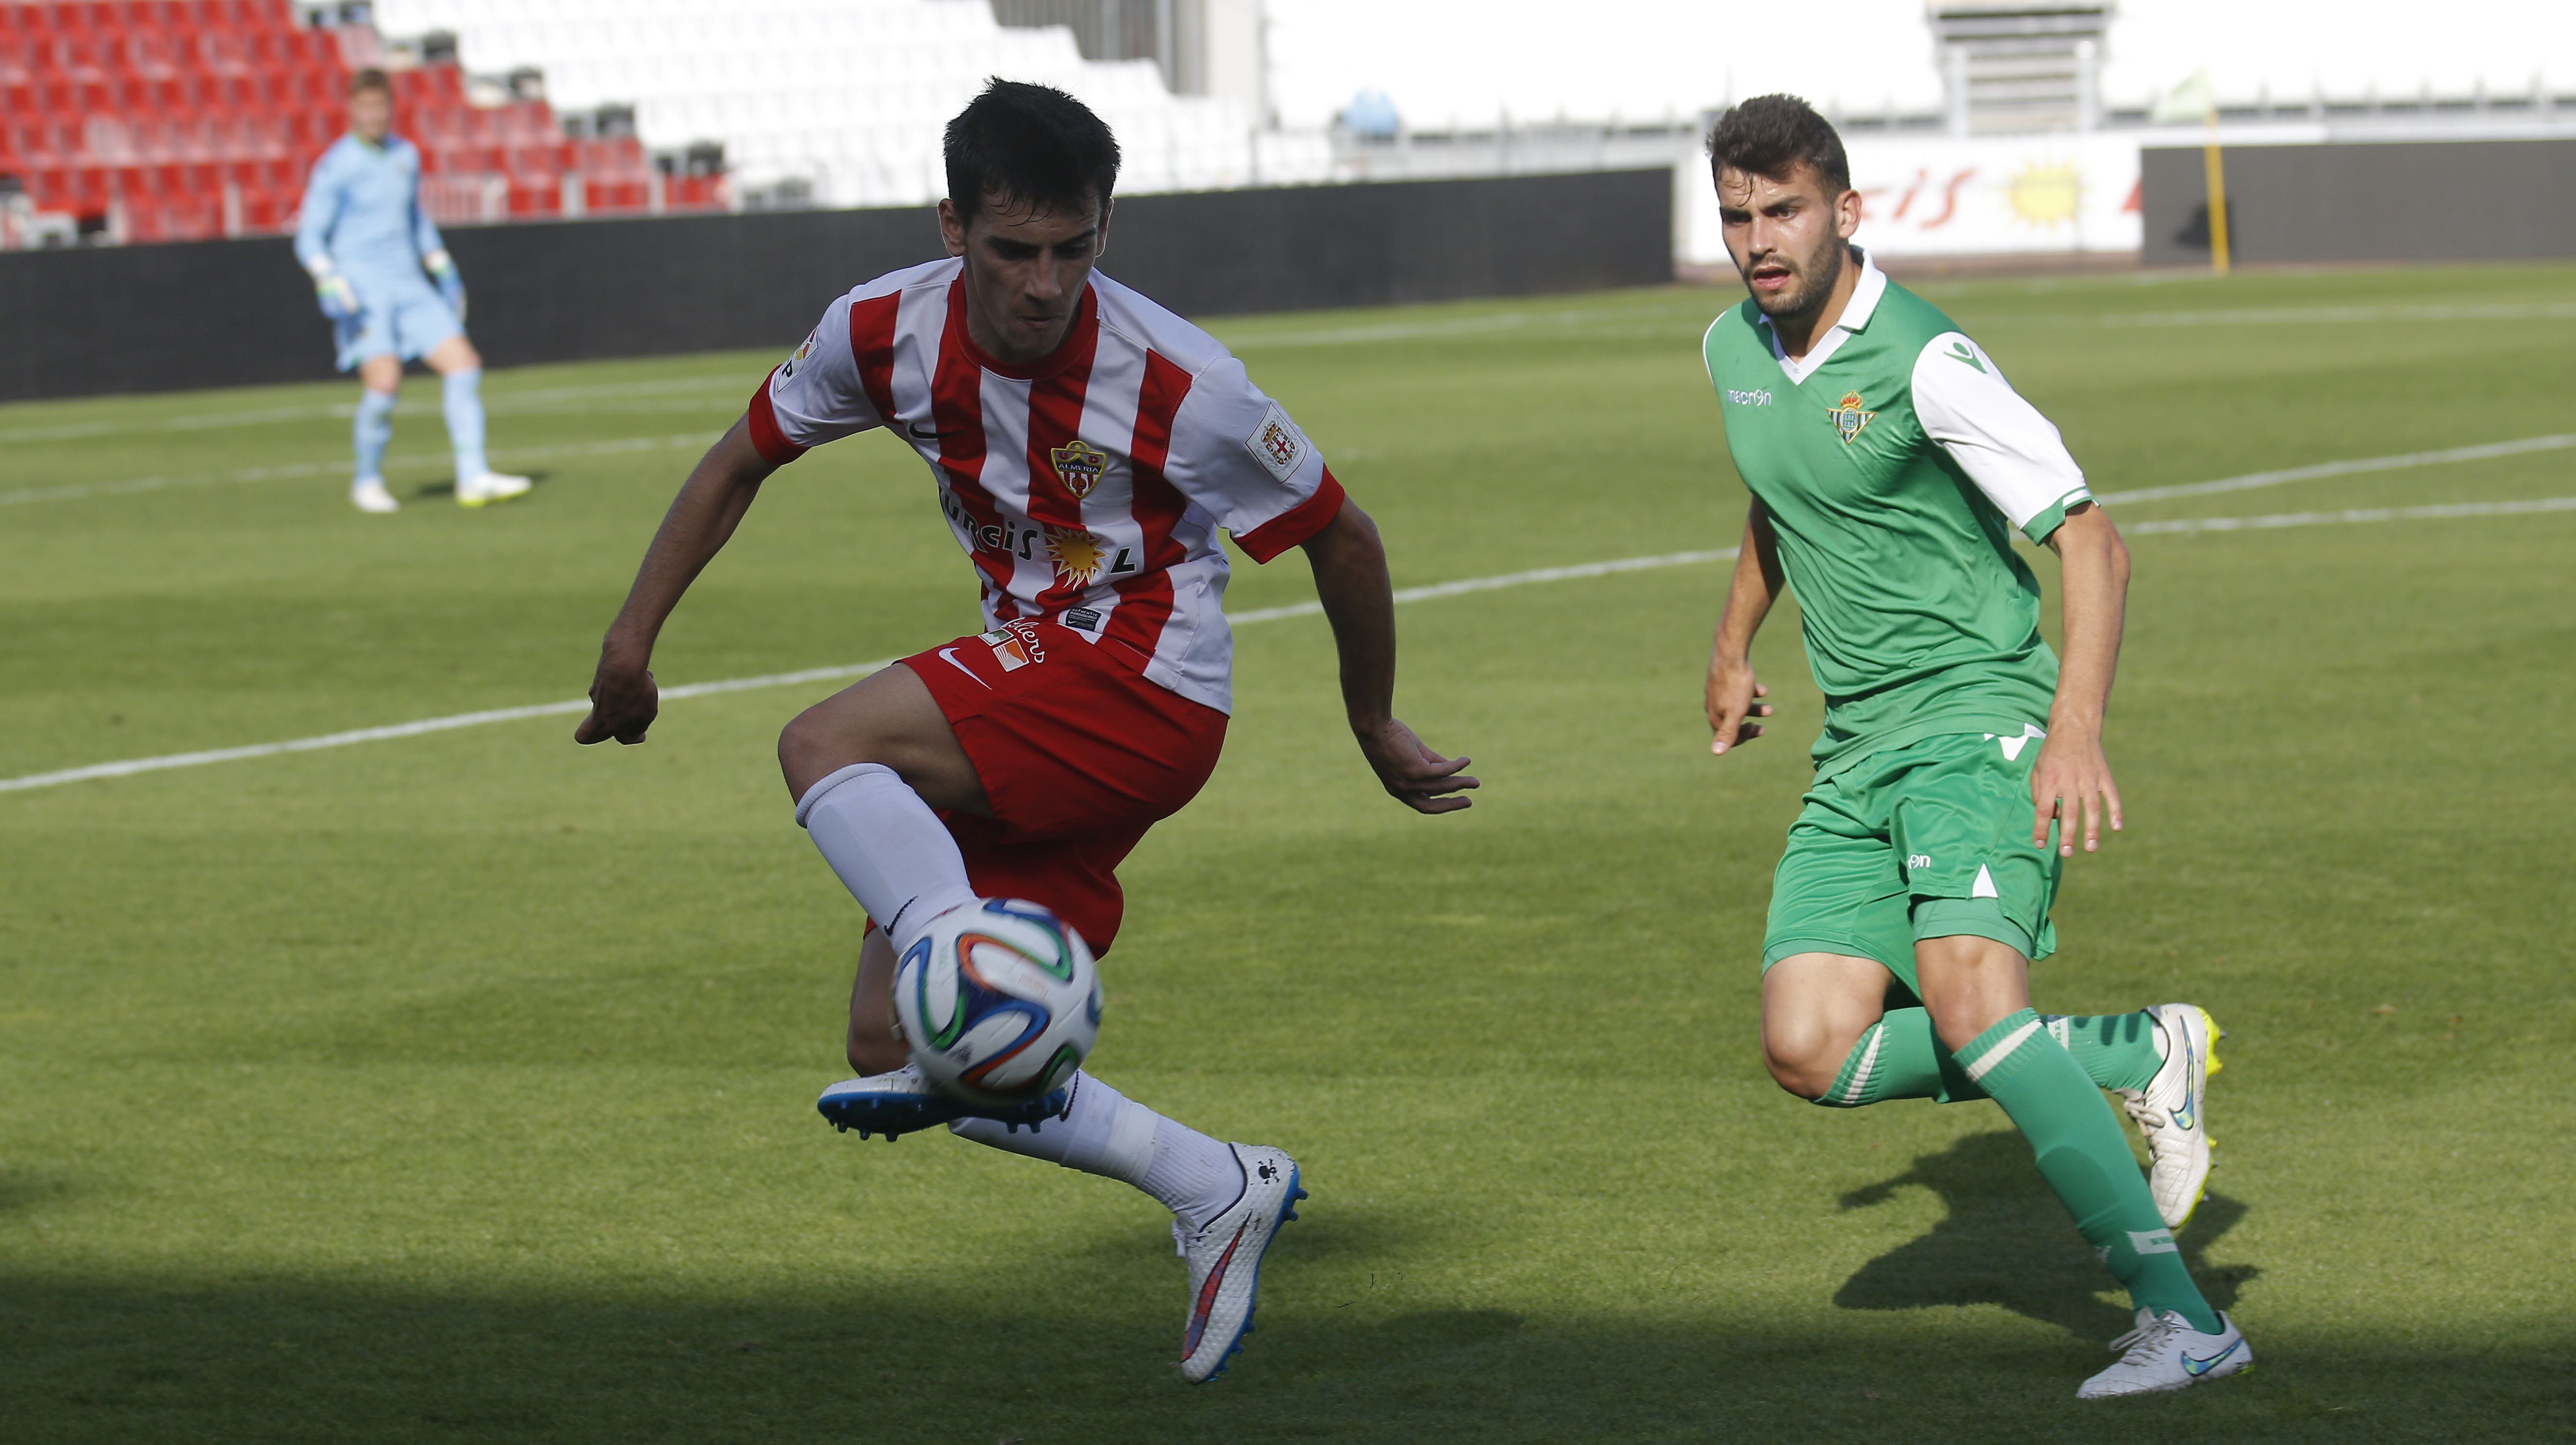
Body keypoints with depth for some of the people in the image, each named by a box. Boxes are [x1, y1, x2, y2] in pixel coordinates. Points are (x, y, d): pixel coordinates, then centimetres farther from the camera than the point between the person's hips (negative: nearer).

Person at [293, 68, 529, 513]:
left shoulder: (406, 156, 13)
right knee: (385, 381, -21)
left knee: (463, 363, -7)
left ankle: (473, 478, -6)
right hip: (361, 289, -6)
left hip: (409, 286, 6)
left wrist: (443, 270, 26)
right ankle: (367, 482, -1)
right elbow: (310, 237, -7)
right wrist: (330, 282, -22)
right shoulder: (335, 167, -6)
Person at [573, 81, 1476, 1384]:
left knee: (824, 750, -26)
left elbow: (1340, 537, -5)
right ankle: (1216, 1195, 1)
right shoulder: (887, 333, -5)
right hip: (1032, 688, 7)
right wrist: (632, 641, 7)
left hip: (1148, 689, -7)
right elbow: (743, 459, 12)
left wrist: (1375, 733, 6)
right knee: (887, 1044, -1)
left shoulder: (1178, 385, -19)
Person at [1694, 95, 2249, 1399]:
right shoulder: (1734, 351, 8)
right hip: (1855, 755, 8)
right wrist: (1732, 646, 37)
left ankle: (2180, 1316, -29)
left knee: (1966, 998, -30)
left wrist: (2076, 730, -28)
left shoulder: (1922, 360, -16)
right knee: (1811, 1053, -9)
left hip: (1977, 716, -7)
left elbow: (2090, 541, -18)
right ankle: (2140, 1059, 7)